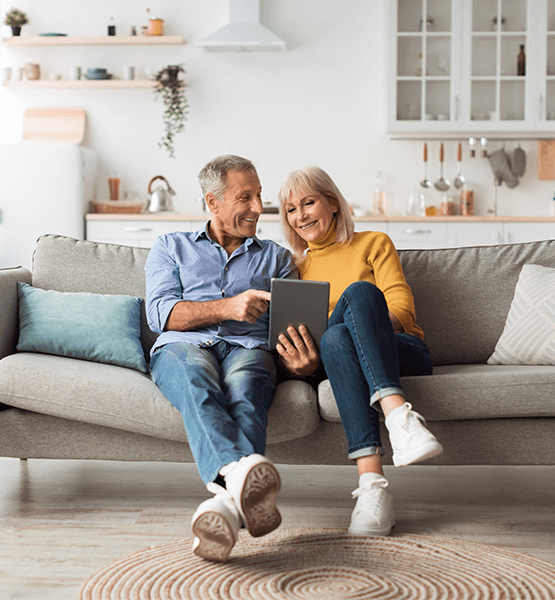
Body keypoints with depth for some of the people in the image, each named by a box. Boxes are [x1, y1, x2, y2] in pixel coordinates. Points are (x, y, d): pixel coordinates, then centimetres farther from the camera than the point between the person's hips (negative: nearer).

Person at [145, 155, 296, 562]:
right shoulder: (171, 247, 25)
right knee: (199, 388, -40)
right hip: (185, 346, -1)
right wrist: (227, 307, -9)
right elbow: (161, 313, 7)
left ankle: (229, 501, -65)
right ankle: (242, 475, -67)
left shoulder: (276, 257, 30)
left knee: (244, 394, -38)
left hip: (249, 348, 1)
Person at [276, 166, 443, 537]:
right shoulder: (296, 268, 25)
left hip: (403, 352, -1)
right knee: (336, 336, -35)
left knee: (358, 292, -34)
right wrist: (301, 363, -10)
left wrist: (376, 324, -18)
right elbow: (298, 334, 15)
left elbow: (401, 305, 5)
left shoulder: (374, 244, 18)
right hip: (339, 355, 1)